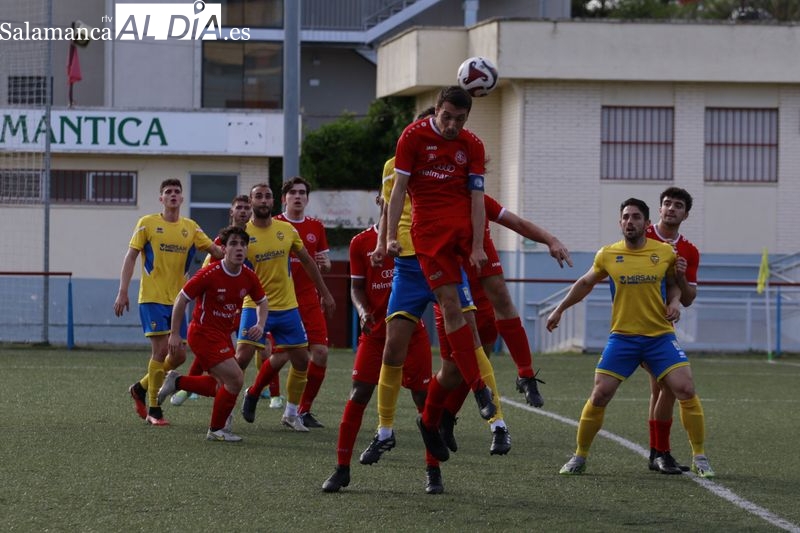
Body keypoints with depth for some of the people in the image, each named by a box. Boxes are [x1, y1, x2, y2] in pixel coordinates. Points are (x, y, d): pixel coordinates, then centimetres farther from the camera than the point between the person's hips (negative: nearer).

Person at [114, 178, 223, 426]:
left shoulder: (190, 227, 8)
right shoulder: (147, 223, -2)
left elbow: (216, 251, 6)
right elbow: (131, 257, -3)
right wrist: (122, 292, -10)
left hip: (177, 300, 5)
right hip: (152, 298, -5)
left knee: (179, 354, 4)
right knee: (160, 350, -12)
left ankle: (141, 387, 26)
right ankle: (153, 411, -3)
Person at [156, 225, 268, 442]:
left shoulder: (249, 277, -3)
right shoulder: (210, 274, -21)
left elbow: (261, 302, 16)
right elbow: (181, 299, -13)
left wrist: (260, 324, -3)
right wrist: (174, 334, -11)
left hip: (223, 335, 8)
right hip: (203, 333, -8)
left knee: (223, 386, 17)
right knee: (235, 378, -15)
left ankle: (177, 382, 33)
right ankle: (216, 430, 1)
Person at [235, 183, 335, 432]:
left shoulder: (287, 230, 3)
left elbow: (307, 262, 14)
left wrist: (325, 293, 17)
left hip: (287, 306, 4)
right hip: (256, 306, -4)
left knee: (301, 360, 5)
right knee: (242, 357, -15)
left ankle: (291, 414, 22)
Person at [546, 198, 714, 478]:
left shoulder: (665, 252, 0)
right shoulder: (607, 255, 1)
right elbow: (586, 283, 18)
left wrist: (674, 302, -3)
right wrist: (559, 310, 22)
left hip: (660, 336, 0)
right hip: (622, 337, 0)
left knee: (686, 390, -12)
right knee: (599, 395, -6)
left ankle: (700, 458, 1)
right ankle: (579, 457, 12)